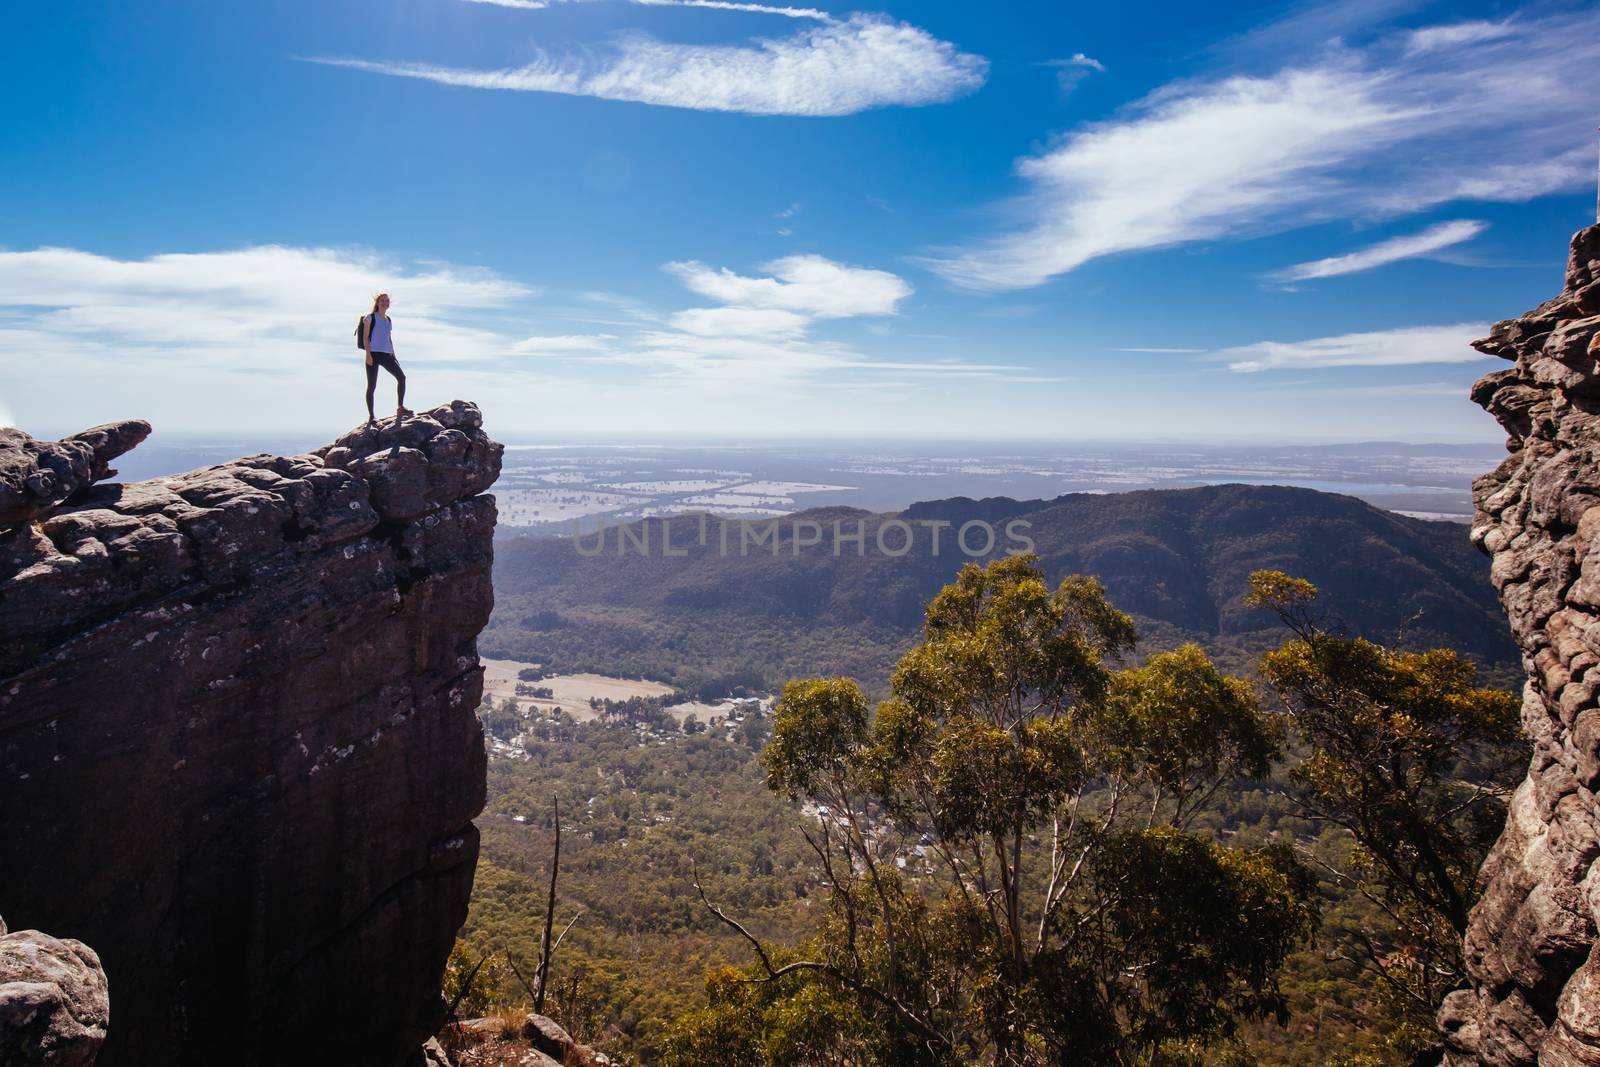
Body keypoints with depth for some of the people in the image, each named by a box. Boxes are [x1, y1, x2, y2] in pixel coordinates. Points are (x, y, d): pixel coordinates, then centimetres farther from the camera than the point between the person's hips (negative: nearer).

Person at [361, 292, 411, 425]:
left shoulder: (388, 320, 17)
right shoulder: (370, 318, 0)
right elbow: (365, 337, -5)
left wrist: (393, 355, 16)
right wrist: (368, 354, -14)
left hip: (386, 354, 6)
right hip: (373, 354, -6)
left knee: (401, 377, -9)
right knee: (372, 385, -4)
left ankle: (400, 408, -3)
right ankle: (371, 416, 1)